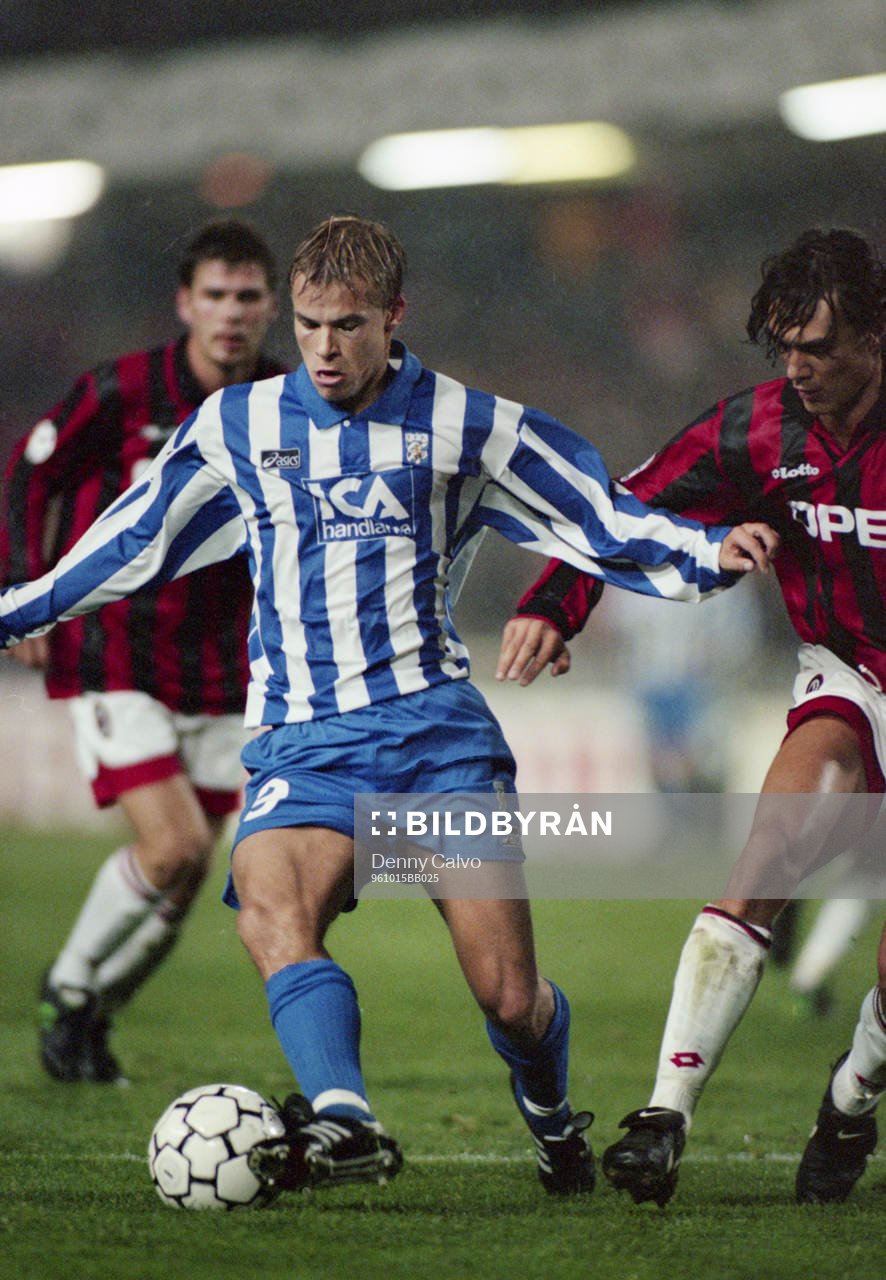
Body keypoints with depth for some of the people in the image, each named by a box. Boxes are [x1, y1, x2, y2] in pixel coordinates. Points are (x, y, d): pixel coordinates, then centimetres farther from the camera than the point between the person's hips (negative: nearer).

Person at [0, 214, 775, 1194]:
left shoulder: (465, 426, 5)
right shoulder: (237, 426, 10)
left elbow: (603, 521, 8)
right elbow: (128, 544, 21)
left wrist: (710, 557, -7)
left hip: (435, 724, -1)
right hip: (301, 738, 1)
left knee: (509, 995, -7)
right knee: (268, 912, -32)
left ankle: (551, 1119, 25)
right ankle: (345, 1126, -46)